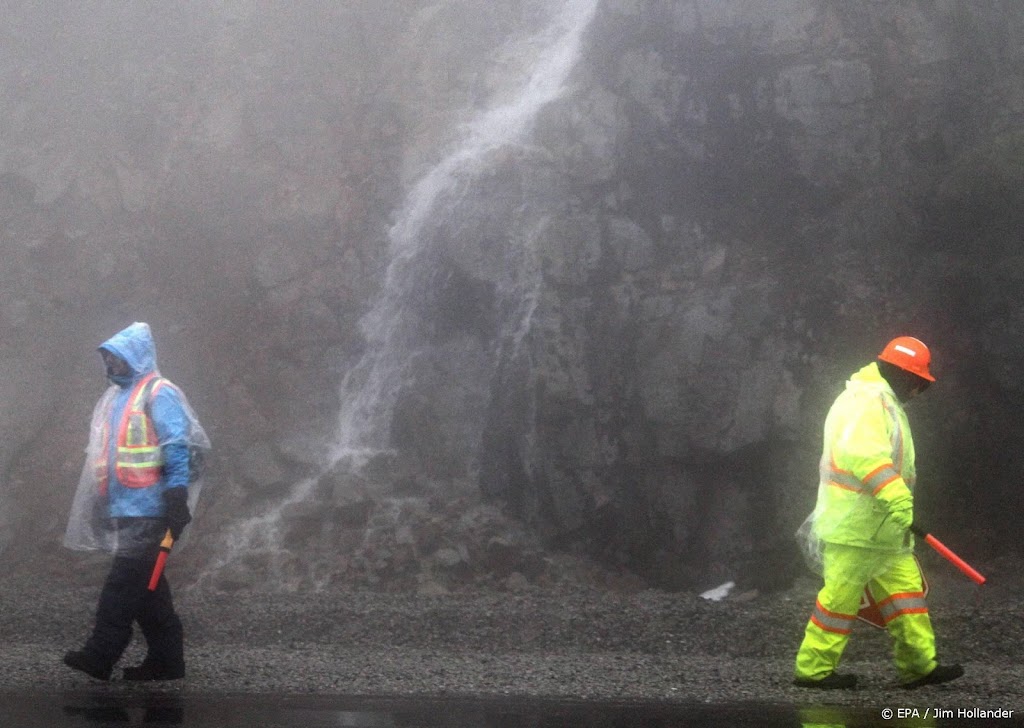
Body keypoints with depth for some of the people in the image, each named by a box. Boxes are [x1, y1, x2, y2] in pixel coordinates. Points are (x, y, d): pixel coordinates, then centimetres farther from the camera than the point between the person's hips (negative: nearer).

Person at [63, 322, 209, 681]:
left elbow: (178, 449, -14)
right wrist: (102, 509, 22)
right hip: (124, 509, 9)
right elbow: (103, 456, 24)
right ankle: (165, 659, 10)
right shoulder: (115, 397, 20)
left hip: (149, 507, -9)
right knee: (146, 585, 8)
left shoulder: (158, 394, -7)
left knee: (125, 580, -11)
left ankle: (100, 655, -13)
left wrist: (177, 498, -21)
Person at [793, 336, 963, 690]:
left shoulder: (881, 401, 18)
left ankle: (919, 665, 13)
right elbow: (862, 453, -33)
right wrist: (896, 497, -39)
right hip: (855, 525, -11)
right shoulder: (868, 401, -17)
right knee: (842, 595, -4)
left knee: (905, 586, 10)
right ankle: (813, 669, 3)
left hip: (880, 525, 11)